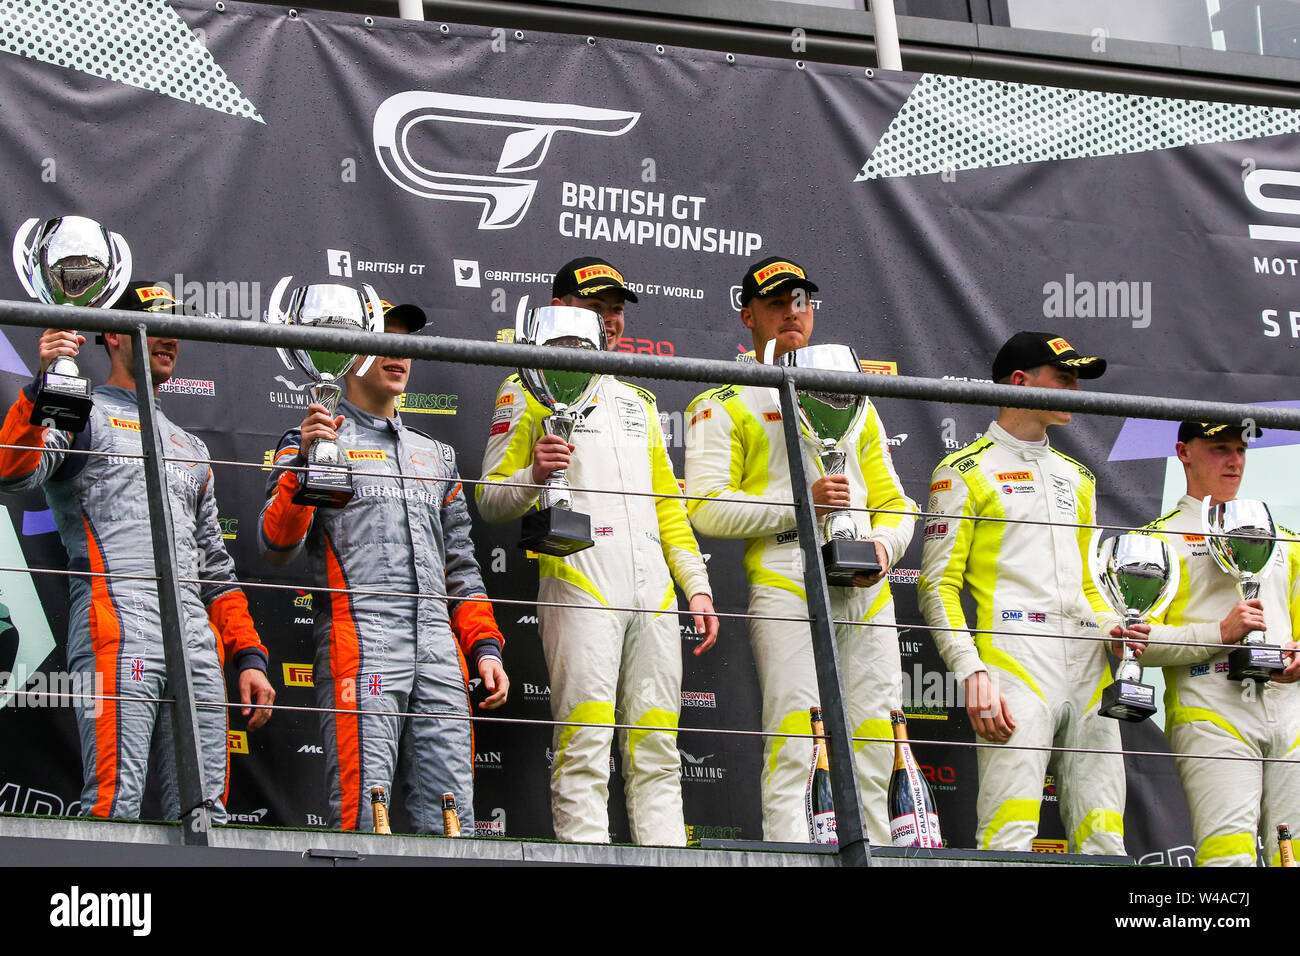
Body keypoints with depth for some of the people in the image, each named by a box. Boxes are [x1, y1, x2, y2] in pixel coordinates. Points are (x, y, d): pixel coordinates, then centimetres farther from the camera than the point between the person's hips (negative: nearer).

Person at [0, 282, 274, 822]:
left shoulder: (190, 448, 32)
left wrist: (249, 655, 18)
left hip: (197, 643, 7)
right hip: (117, 629, -7)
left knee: (204, 814, -3)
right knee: (115, 806, -18)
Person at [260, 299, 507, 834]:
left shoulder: (436, 455, 27)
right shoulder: (315, 439, 10)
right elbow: (276, 547, -4)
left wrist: (485, 648, 14)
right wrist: (303, 464, -17)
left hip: (440, 653, 5)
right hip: (360, 645, -5)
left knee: (452, 819, -2)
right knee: (362, 813, -14)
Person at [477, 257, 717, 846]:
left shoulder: (638, 401, 28)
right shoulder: (529, 391, 9)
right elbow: (490, 499, 3)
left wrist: (698, 587, 16)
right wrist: (533, 476, -19)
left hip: (654, 589, 6)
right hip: (579, 581, -6)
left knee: (657, 751, 2)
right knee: (585, 748, -13)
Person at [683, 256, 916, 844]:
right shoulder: (725, 406, 9)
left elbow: (893, 502, 23)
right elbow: (706, 507, -4)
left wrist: (883, 547, 1)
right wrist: (801, 504, -12)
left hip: (866, 590, 5)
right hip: (786, 584, -5)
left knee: (873, 757, 1)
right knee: (792, 749, -15)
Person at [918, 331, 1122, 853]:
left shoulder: (1076, 477, 25)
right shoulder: (965, 472, 6)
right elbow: (938, 586, 0)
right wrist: (972, 673, -13)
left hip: (1092, 672, 6)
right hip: (1016, 662, -6)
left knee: (1104, 842, -3)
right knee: (1009, 838, -18)